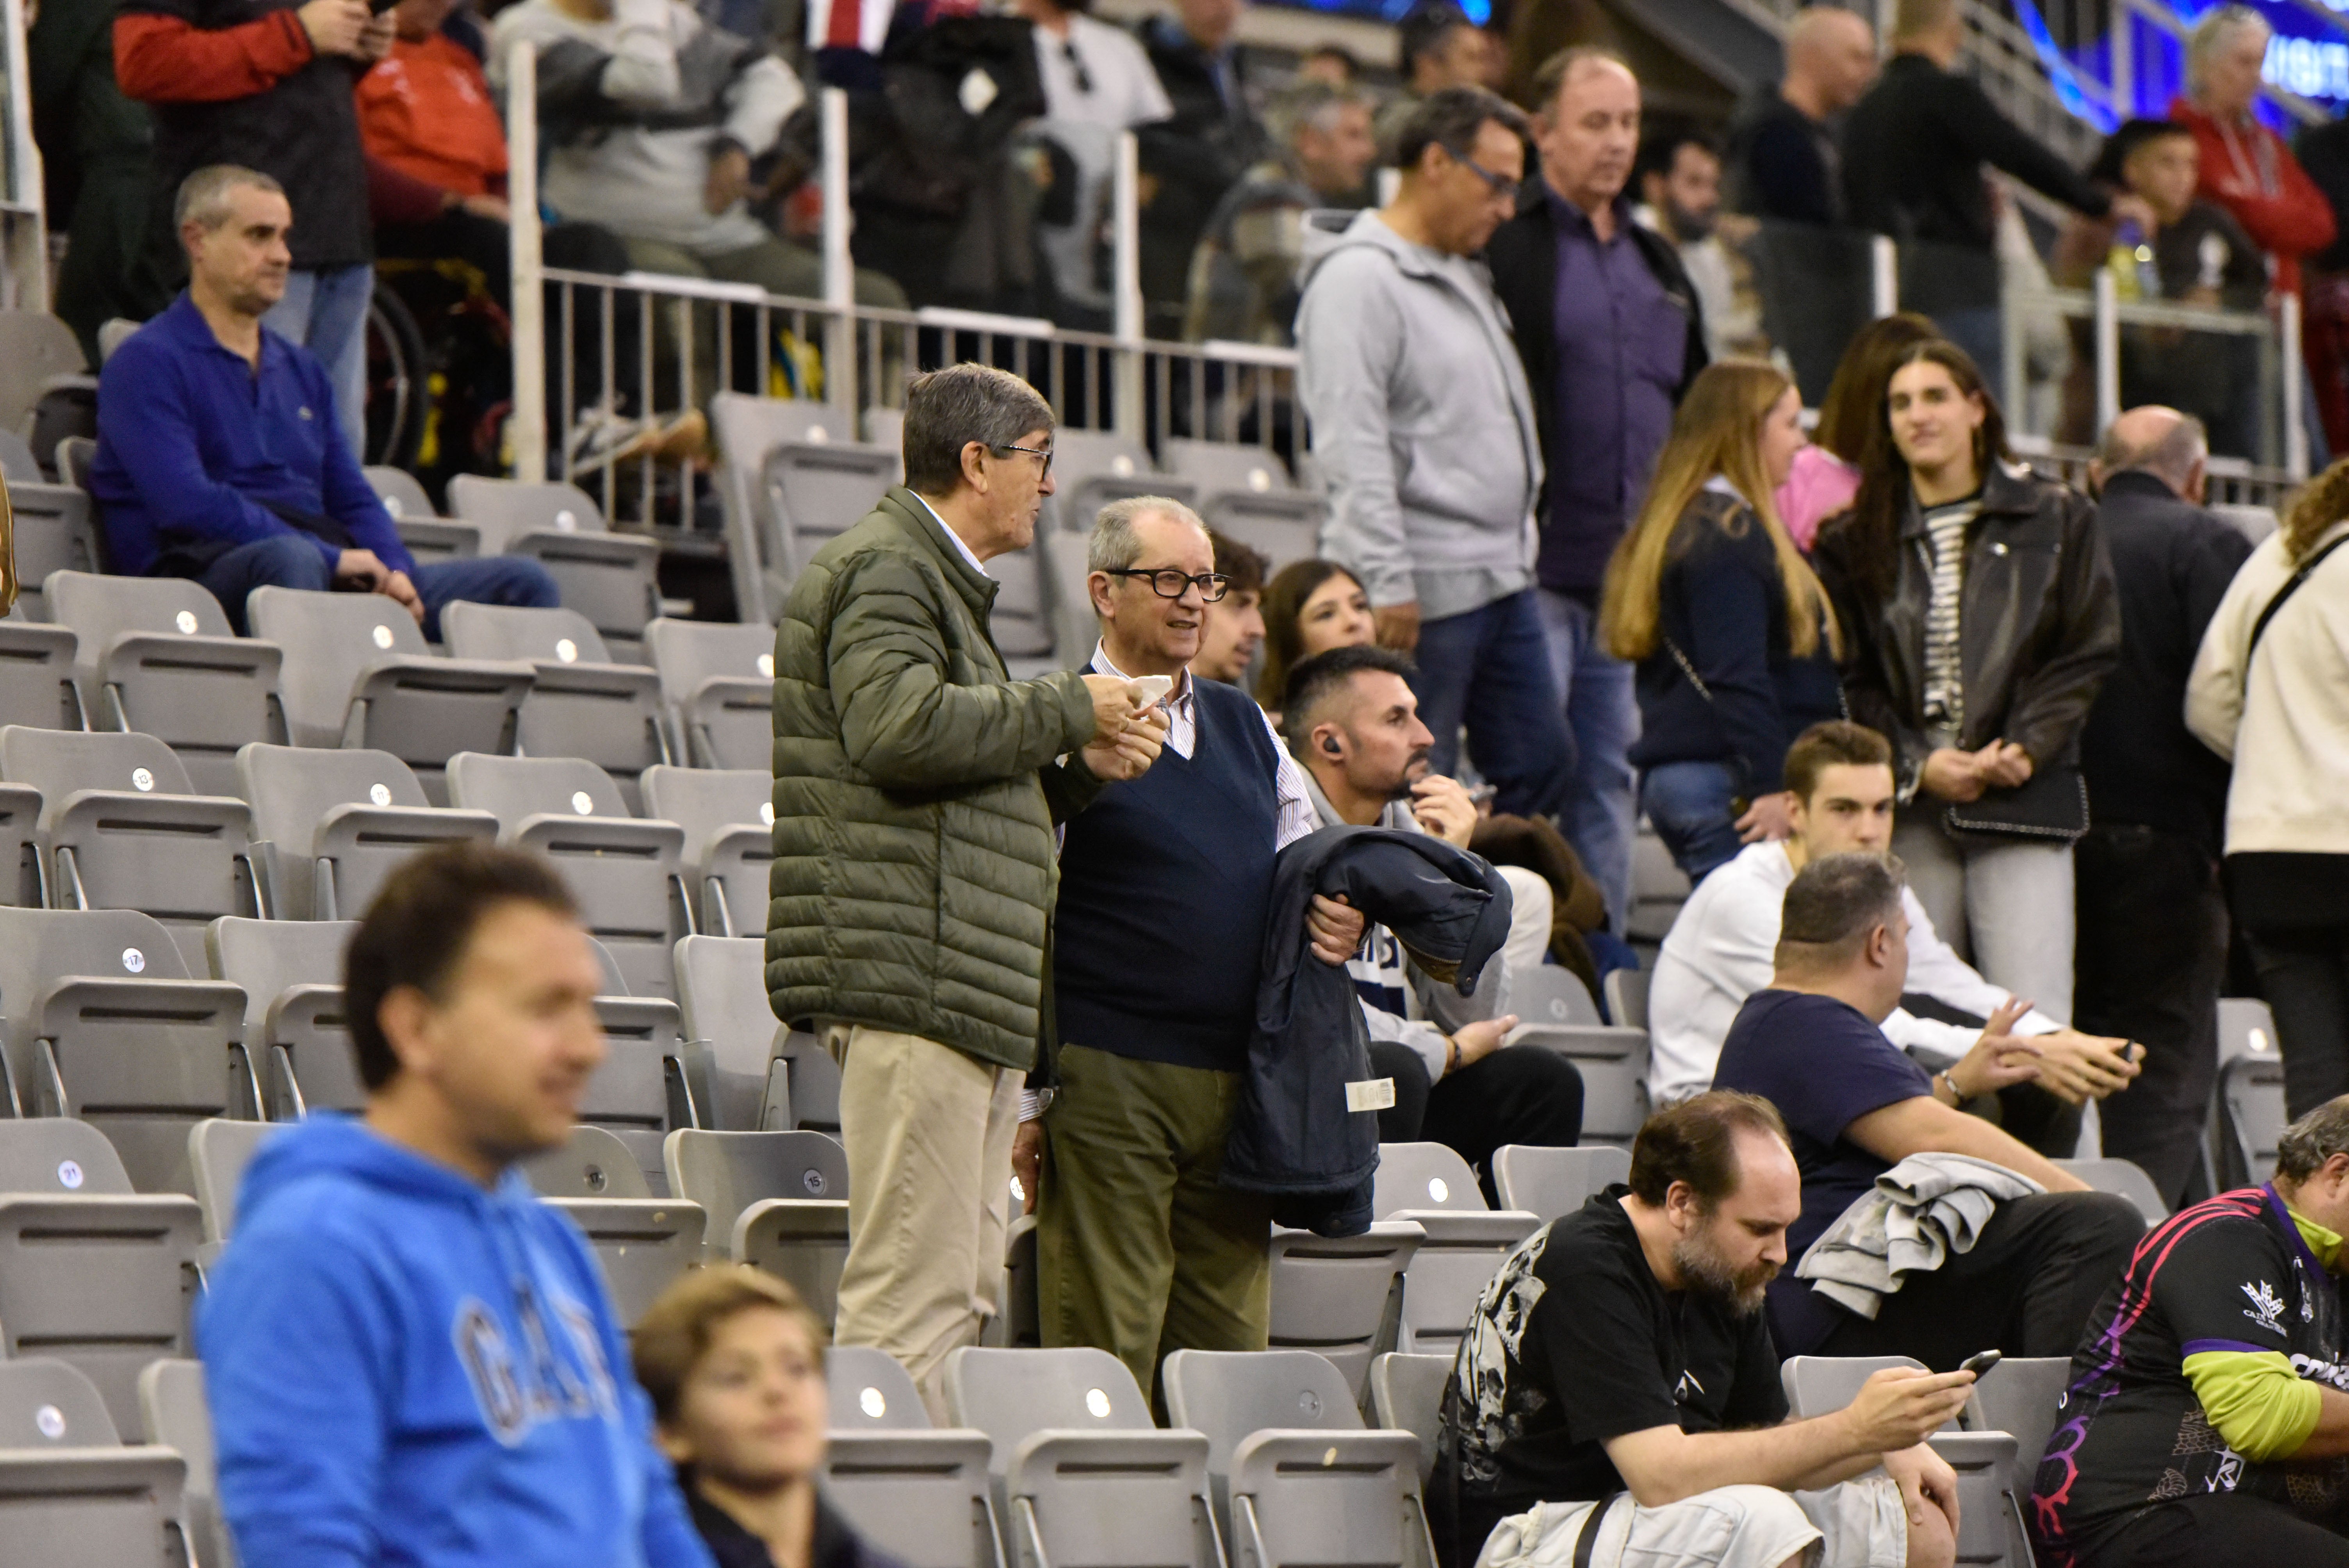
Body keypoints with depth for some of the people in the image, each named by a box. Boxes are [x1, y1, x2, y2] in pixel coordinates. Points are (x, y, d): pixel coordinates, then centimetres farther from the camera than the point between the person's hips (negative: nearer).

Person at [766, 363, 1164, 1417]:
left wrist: (1081, 772, 14)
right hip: (909, 974, -11)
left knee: (965, 1292, 11)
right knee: (913, 1289, -14)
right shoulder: (886, 568, -6)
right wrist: (1067, 708, -12)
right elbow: (898, 726, -24)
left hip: (968, 991, 11)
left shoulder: (942, 579, 28)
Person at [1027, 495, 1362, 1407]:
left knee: (1231, 1344, 5)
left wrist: (1342, 922, 1)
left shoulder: (1244, 727, 17)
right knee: (1108, 1344, -7)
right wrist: (1027, 1094, -8)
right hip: (1106, 1082, -6)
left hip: (1239, 1082, 6)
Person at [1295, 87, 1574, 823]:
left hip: (1504, 580, 10)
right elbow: (1352, 450, -19)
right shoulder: (1359, 279, -13)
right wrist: (1388, 583, -22)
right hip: (1426, 592, -10)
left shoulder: (1465, 277, 17)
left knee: (1540, 764, 11)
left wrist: (1516, 549, 20)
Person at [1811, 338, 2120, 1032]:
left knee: (2034, 1025, -11)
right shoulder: (1857, 542, 12)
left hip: (2022, 803, -2)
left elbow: (2089, 656, 4)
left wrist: (2025, 749, -9)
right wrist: (1916, 766, -8)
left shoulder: (2058, 520, 8)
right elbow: (1849, 681, 7)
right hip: (1909, 811, 2)